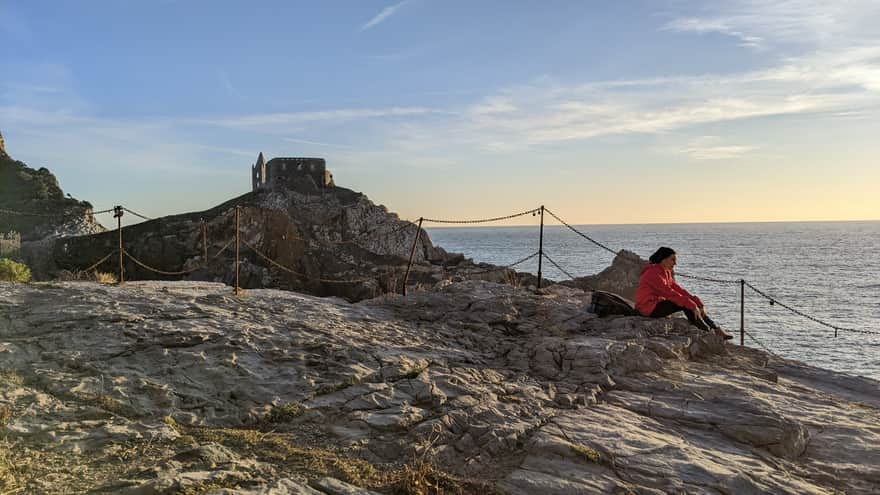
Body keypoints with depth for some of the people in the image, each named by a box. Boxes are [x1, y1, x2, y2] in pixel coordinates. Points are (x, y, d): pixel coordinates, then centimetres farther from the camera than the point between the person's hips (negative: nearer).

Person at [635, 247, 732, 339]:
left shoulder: (666, 273, 12)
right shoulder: (654, 273, -19)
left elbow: (679, 290, 6)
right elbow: (670, 293, -25)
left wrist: (698, 302, -6)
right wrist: (692, 305, -26)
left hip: (658, 303, 9)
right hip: (648, 307, -9)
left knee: (691, 303, -2)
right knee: (686, 304, -22)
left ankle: (716, 329, -4)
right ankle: (708, 334, -19)